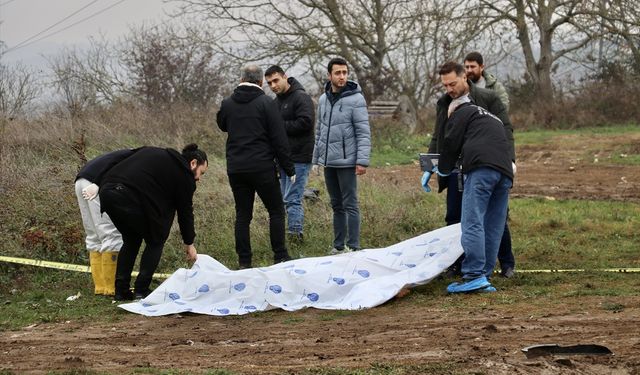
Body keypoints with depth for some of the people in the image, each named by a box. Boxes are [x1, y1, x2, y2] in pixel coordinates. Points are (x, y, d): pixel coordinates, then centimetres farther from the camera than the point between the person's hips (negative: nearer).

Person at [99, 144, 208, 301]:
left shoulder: (155, 153, 29)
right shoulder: (184, 174, 9)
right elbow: (185, 210, 15)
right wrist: (189, 243, 26)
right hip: (131, 198, -7)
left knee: (131, 240, 25)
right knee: (155, 241, 16)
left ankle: (121, 290, 21)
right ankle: (141, 290, 9)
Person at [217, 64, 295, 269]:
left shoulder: (227, 103, 5)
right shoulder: (266, 103, -8)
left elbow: (222, 125, 27)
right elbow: (279, 139, -9)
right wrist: (289, 168, -3)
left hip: (235, 168, 4)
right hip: (262, 166, -4)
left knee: (242, 214, 8)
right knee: (276, 211, 7)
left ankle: (244, 261, 8)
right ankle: (280, 257, 6)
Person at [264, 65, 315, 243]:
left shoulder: (301, 97, -11)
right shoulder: (277, 101, 18)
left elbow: (305, 122, -22)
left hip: (299, 158, -9)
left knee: (292, 199, -12)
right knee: (285, 198, 11)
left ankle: (295, 233, -9)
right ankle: (295, 235, 17)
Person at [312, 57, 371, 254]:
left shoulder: (355, 99, -9)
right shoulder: (323, 99, 11)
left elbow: (364, 132, -12)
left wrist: (362, 161, -18)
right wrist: (316, 158, 15)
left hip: (346, 162, -6)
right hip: (328, 162, 6)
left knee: (350, 205, -4)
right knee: (337, 206, 13)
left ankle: (353, 247, 0)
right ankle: (339, 245, 19)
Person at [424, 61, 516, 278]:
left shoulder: (488, 99, -4)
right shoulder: (443, 104, 11)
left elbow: (505, 130, -6)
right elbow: (437, 138, 17)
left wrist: (509, 160, -19)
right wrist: (429, 168, 9)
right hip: (456, 172, 4)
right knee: (454, 219, 3)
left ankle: (507, 264, 15)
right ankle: (456, 264, 12)